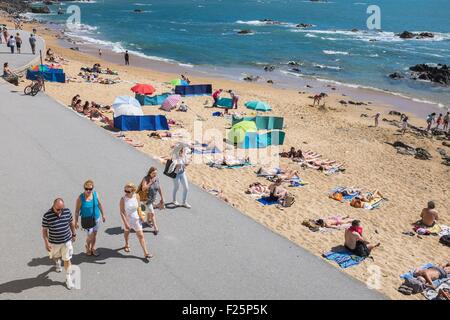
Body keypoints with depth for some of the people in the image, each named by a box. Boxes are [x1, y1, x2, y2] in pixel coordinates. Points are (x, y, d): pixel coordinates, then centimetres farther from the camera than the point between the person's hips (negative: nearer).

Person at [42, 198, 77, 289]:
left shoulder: (67, 211, -13)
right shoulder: (47, 216, -22)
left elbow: (71, 223, 4)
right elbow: (44, 230, -12)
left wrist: (74, 234, 12)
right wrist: (46, 243, -12)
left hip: (67, 241, 1)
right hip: (54, 242, -1)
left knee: (67, 260, 6)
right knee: (56, 256, 25)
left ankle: (68, 279, 20)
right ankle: (57, 262, 61)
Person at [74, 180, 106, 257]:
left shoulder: (95, 194, -9)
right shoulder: (80, 198, -19)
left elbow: (100, 205, 5)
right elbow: (77, 211, -11)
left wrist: (103, 215, 11)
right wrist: (76, 222, -7)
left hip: (96, 218, 4)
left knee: (94, 234, 17)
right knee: (90, 236, -3)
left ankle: (93, 248, 39)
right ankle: (87, 246, 30)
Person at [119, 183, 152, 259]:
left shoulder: (137, 196, -15)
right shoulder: (123, 199, -24)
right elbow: (122, 212, -23)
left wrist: (140, 216, 3)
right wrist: (125, 223, -27)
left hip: (136, 219, 1)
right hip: (127, 219, -1)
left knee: (141, 235, 1)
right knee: (126, 232, 26)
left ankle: (145, 253, 6)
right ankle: (127, 245, 55)